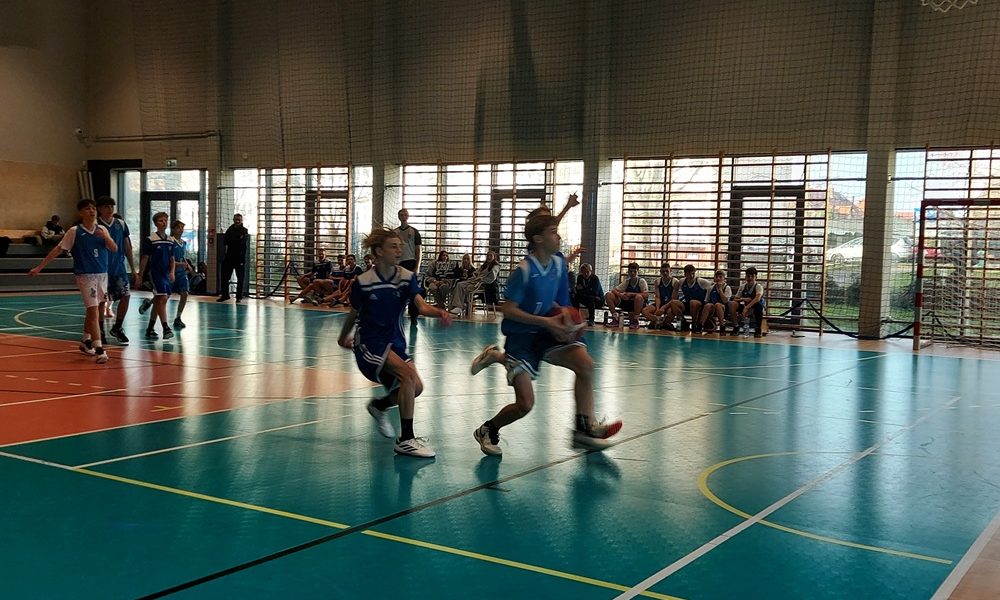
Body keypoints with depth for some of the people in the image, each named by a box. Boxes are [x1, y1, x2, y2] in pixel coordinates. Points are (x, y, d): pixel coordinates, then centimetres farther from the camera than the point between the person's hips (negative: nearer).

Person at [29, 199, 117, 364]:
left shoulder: (102, 229, 7)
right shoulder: (74, 231, -4)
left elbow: (114, 249, 0)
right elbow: (58, 249, -2)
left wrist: (106, 237, -19)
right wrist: (39, 267, -3)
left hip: (102, 274, 5)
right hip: (85, 276, -5)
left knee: (92, 311, 17)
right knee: (94, 311, -13)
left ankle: (86, 342, 34)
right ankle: (99, 350, -17)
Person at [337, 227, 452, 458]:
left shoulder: (407, 277, -5)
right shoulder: (363, 282, -13)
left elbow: (422, 306, -20)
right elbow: (353, 314, 4)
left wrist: (440, 312, -41)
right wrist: (343, 338, 18)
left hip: (394, 343, 5)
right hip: (369, 344, -5)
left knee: (416, 387, -9)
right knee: (408, 374, -25)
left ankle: (378, 406, 23)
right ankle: (406, 439, -18)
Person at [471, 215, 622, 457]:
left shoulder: (558, 264, 2)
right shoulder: (523, 270, -20)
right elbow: (507, 309, -21)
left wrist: (562, 315, -6)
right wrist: (546, 322, -24)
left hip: (546, 334, 6)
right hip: (520, 337, -6)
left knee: (584, 363, -17)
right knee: (525, 403, -13)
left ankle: (585, 427, -6)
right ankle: (488, 430, 16)